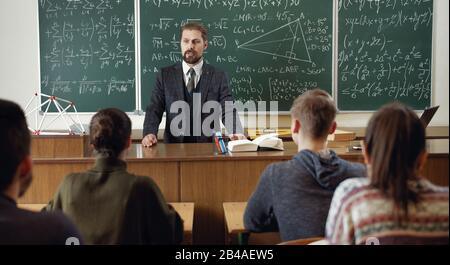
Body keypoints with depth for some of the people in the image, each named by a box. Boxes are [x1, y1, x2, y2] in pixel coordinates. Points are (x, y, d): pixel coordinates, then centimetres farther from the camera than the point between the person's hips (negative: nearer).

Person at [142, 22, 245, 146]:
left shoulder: (218, 76, 5)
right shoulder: (165, 75, 7)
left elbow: (228, 110, -4)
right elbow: (154, 109, 1)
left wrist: (236, 133, -26)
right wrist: (149, 133, -20)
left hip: (208, 147, 0)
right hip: (174, 148, 0)